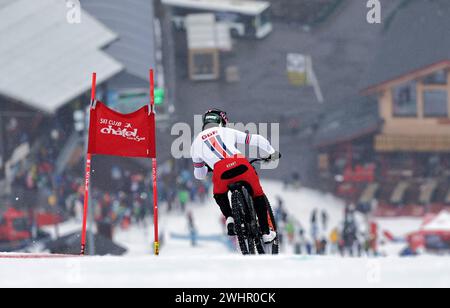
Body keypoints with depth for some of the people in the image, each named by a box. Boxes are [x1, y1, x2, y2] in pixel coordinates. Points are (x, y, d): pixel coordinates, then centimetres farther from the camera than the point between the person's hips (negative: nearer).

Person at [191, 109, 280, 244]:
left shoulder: (196, 143, 29)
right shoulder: (228, 131, 28)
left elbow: (199, 175, 39)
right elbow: (258, 139, 25)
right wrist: (273, 153, 40)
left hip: (220, 172, 0)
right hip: (240, 165, 0)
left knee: (220, 195, 34)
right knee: (258, 196, 24)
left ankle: (229, 217, 11)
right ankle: (266, 232, 25)